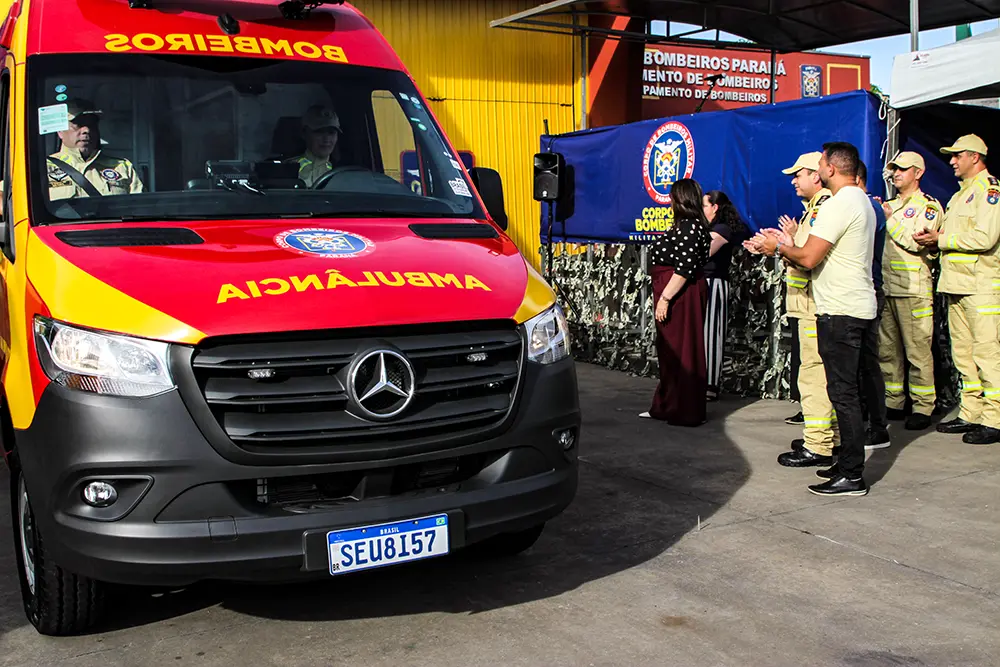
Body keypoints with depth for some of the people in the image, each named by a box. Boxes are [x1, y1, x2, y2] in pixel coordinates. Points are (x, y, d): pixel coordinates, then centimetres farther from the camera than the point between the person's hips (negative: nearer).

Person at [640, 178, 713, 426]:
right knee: (670, 351, 15)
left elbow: (684, 268, -23)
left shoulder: (688, 227, -16)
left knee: (679, 352, -4)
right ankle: (665, 407, 24)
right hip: (682, 295, 11)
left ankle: (684, 412, 4)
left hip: (680, 295, -11)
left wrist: (665, 298, -21)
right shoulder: (692, 225, 15)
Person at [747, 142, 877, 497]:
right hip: (859, 308, 10)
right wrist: (787, 244, 17)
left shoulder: (839, 204, -15)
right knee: (847, 391, 14)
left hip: (840, 312, -10)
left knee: (843, 393, -7)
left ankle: (852, 476, -4)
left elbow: (809, 259, -18)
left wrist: (778, 247, -1)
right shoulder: (861, 201, 17)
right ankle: (848, 464, 22)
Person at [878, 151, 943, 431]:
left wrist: (889, 218, -12)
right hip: (886, 287, 7)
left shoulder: (928, 205, -1)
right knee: (887, 350, 8)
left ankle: (923, 408, 0)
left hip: (913, 289, -7)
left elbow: (916, 243, -16)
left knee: (918, 350, -6)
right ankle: (893, 402, 17)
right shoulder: (890, 204, 20)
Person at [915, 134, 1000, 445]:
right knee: (963, 353, 10)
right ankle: (971, 413, 16)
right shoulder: (962, 194, 23)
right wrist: (932, 239, 4)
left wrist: (941, 239, -12)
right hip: (956, 283, 9)